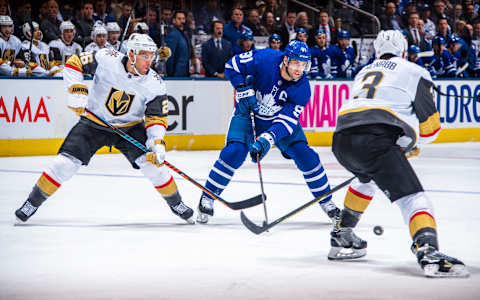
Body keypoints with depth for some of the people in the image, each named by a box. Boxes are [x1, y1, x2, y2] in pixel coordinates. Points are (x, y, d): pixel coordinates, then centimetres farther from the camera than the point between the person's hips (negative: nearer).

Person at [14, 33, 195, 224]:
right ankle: (33, 202, 5)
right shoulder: (106, 59, -22)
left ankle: (176, 204, 9)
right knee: (65, 163, -12)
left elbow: (157, 117, -10)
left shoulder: (155, 84, -16)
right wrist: (76, 90, -21)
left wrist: (157, 142, -25)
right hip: (93, 122, -1)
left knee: (152, 162, -14)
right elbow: (74, 63, -10)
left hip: (130, 128, 1)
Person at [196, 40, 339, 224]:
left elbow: (287, 121, -26)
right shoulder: (265, 59, -28)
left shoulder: (302, 88, -23)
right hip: (248, 111, -2)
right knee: (234, 152, -21)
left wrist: (268, 138, -41)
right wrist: (244, 90, -26)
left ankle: (326, 202, 9)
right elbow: (232, 66, -15)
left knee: (305, 155, -10)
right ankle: (207, 199, -7)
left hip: (279, 118, 2)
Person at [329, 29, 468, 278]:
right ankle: (428, 252, -34)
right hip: (375, 141, -6)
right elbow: (430, 126, 10)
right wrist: (410, 143, 30)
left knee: (367, 178, 37)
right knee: (411, 196, -10)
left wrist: (404, 145, 45)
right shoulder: (414, 72, 15)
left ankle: (342, 237, 37)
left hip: (341, 139, 7)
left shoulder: (363, 73, 34)